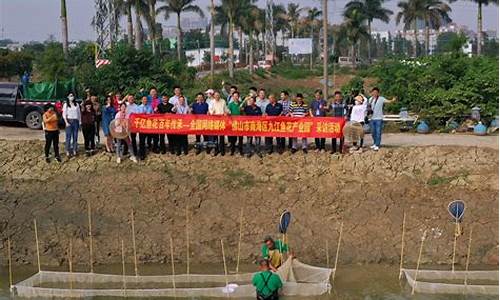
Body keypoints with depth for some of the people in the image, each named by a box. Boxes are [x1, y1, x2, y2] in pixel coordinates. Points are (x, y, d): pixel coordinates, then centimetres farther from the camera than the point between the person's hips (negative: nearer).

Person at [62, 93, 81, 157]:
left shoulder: (76, 104, 12)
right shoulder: (66, 105, 2)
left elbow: (79, 113, 14)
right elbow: (64, 114, -2)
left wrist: (80, 121, 7)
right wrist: (66, 122, -11)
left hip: (76, 121, 3)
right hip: (69, 121, -3)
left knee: (75, 136, 4)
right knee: (68, 137, -6)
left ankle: (74, 150, 10)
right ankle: (68, 151, -4)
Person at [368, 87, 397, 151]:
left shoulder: (381, 99, -7)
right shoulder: (370, 99, 9)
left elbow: (388, 101, -21)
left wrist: (392, 100, -42)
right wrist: (369, 109, -3)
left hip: (379, 118, -5)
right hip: (372, 118, 5)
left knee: (378, 132, -6)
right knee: (373, 132, 14)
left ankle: (377, 145, -3)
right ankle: (375, 144, 29)